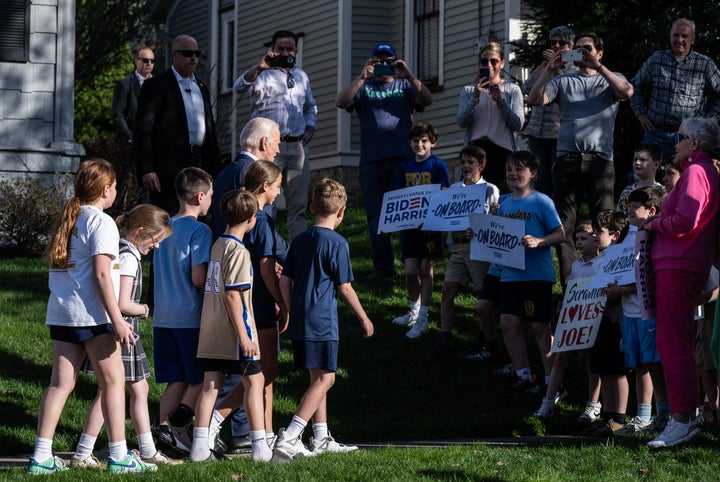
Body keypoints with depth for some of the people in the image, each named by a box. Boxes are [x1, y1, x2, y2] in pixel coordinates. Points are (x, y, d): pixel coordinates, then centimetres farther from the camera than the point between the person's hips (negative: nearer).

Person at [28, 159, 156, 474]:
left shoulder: (67, 221, 16)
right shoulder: (101, 222, -8)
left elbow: (55, 269, 16)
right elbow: (101, 274, -15)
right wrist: (117, 320, -16)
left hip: (59, 313, 7)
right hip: (90, 315, -7)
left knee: (61, 383, 6)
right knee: (113, 381, 1)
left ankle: (42, 457, 2)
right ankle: (118, 456, 2)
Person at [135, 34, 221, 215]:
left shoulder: (202, 88, 20)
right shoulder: (156, 86, -2)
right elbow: (143, 130, -7)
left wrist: (214, 167, 16)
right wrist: (147, 170, -16)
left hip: (198, 165, 7)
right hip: (168, 170, -7)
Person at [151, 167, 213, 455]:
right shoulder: (199, 230, -11)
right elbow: (198, 278, -16)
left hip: (162, 316, 7)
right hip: (191, 317, -7)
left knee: (176, 380, 10)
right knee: (201, 379, 2)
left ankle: (165, 427, 0)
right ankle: (176, 426, -9)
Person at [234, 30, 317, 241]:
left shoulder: (301, 76, 19)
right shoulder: (263, 74, 1)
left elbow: (310, 107, 31)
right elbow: (240, 88, -18)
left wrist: (310, 128, 13)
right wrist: (258, 67, -32)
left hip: (298, 147, 5)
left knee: (298, 205, 5)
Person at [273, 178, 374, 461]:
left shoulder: (299, 241, 10)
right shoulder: (336, 243, -9)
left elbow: (285, 281, 10)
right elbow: (345, 288, -7)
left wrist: (289, 313, 19)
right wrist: (364, 318, 4)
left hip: (300, 321, 8)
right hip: (322, 323, -8)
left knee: (318, 378, 16)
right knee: (325, 378, -6)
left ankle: (321, 439, 20)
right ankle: (288, 438, -16)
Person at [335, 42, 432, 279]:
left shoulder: (405, 86, 15)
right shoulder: (364, 88, 14)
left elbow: (427, 100, -3)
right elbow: (341, 102, -4)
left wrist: (409, 76, -16)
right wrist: (362, 77, -15)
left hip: (402, 159, -1)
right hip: (371, 160, 1)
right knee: (376, 216, 2)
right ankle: (383, 266, 6)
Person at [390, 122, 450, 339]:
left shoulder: (438, 165, -3)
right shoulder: (405, 166, 11)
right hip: (409, 223, 4)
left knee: (426, 269, -1)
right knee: (410, 271, 1)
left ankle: (423, 318, 3)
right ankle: (414, 311, 22)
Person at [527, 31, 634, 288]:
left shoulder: (610, 79, 15)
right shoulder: (563, 81, 18)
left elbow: (627, 92, -8)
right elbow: (534, 100, 4)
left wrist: (598, 67, -13)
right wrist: (549, 69, -7)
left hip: (599, 158, -2)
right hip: (567, 159, 2)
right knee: (564, 226, -2)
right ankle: (569, 286, 0)